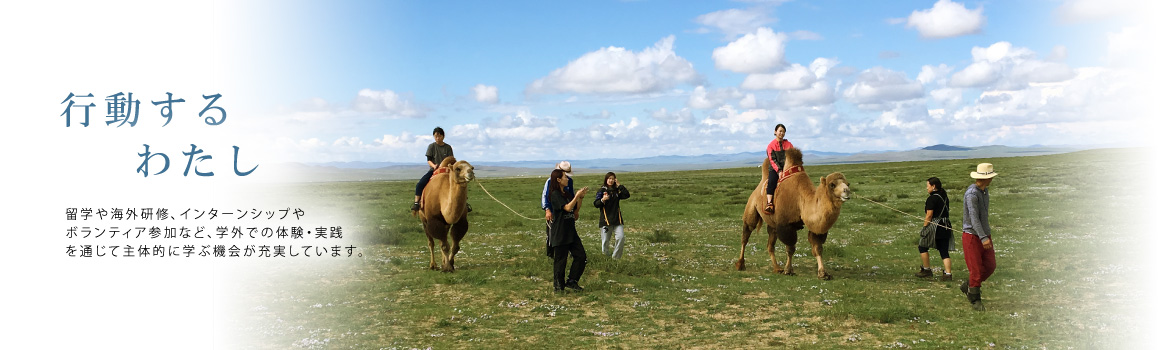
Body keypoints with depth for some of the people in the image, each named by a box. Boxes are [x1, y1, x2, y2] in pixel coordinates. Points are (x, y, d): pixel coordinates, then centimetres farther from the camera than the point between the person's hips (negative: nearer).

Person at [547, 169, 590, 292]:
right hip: (559, 233, -9)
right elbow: (567, 208, -23)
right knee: (560, 260, -1)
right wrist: (577, 196, -17)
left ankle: (571, 281, 14)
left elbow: (575, 209, 18)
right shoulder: (555, 194, -13)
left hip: (570, 231, 9)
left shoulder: (565, 194, 15)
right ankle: (558, 287, 10)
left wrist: (581, 197, 4)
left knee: (581, 256, 4)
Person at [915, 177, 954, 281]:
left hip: (935, 227, -8)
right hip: (946, 227, 8)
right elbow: (946, 212, 17)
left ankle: (927, 270, 13)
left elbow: (929, 215, -16)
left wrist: (924, 227, -9)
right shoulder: (945, 197, 12)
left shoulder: (932, 198, -13)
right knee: (944, 251, 8)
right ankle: (947, 274, 1)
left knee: (923, 247, 9)